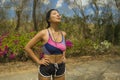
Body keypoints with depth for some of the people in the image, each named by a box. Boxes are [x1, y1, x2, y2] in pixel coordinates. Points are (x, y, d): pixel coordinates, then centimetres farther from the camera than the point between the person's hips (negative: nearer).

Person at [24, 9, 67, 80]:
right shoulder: (43, 33, -16)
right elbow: (27, 47, -8)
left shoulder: (63, 34, -1)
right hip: (46, 67, -4)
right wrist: (38, 61, -9)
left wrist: (64, 56, 10)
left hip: (60, 67, 4)